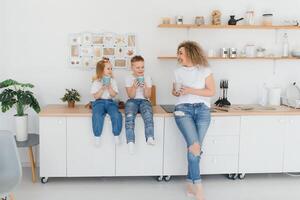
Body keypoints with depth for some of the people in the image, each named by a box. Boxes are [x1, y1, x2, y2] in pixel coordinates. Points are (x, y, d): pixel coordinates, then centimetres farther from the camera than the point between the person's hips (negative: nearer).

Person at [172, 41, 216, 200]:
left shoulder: (204, 70, 6)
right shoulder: (178, 72, 13)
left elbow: (212, 91, 0)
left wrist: (191, 90, -9)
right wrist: (175, 92, 0)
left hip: (202, 110, 0)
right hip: (183, 109, 0)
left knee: (196, 147, -7)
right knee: (194, 146, -18)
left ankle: (191, 183, 7)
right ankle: (197, 185, -11)